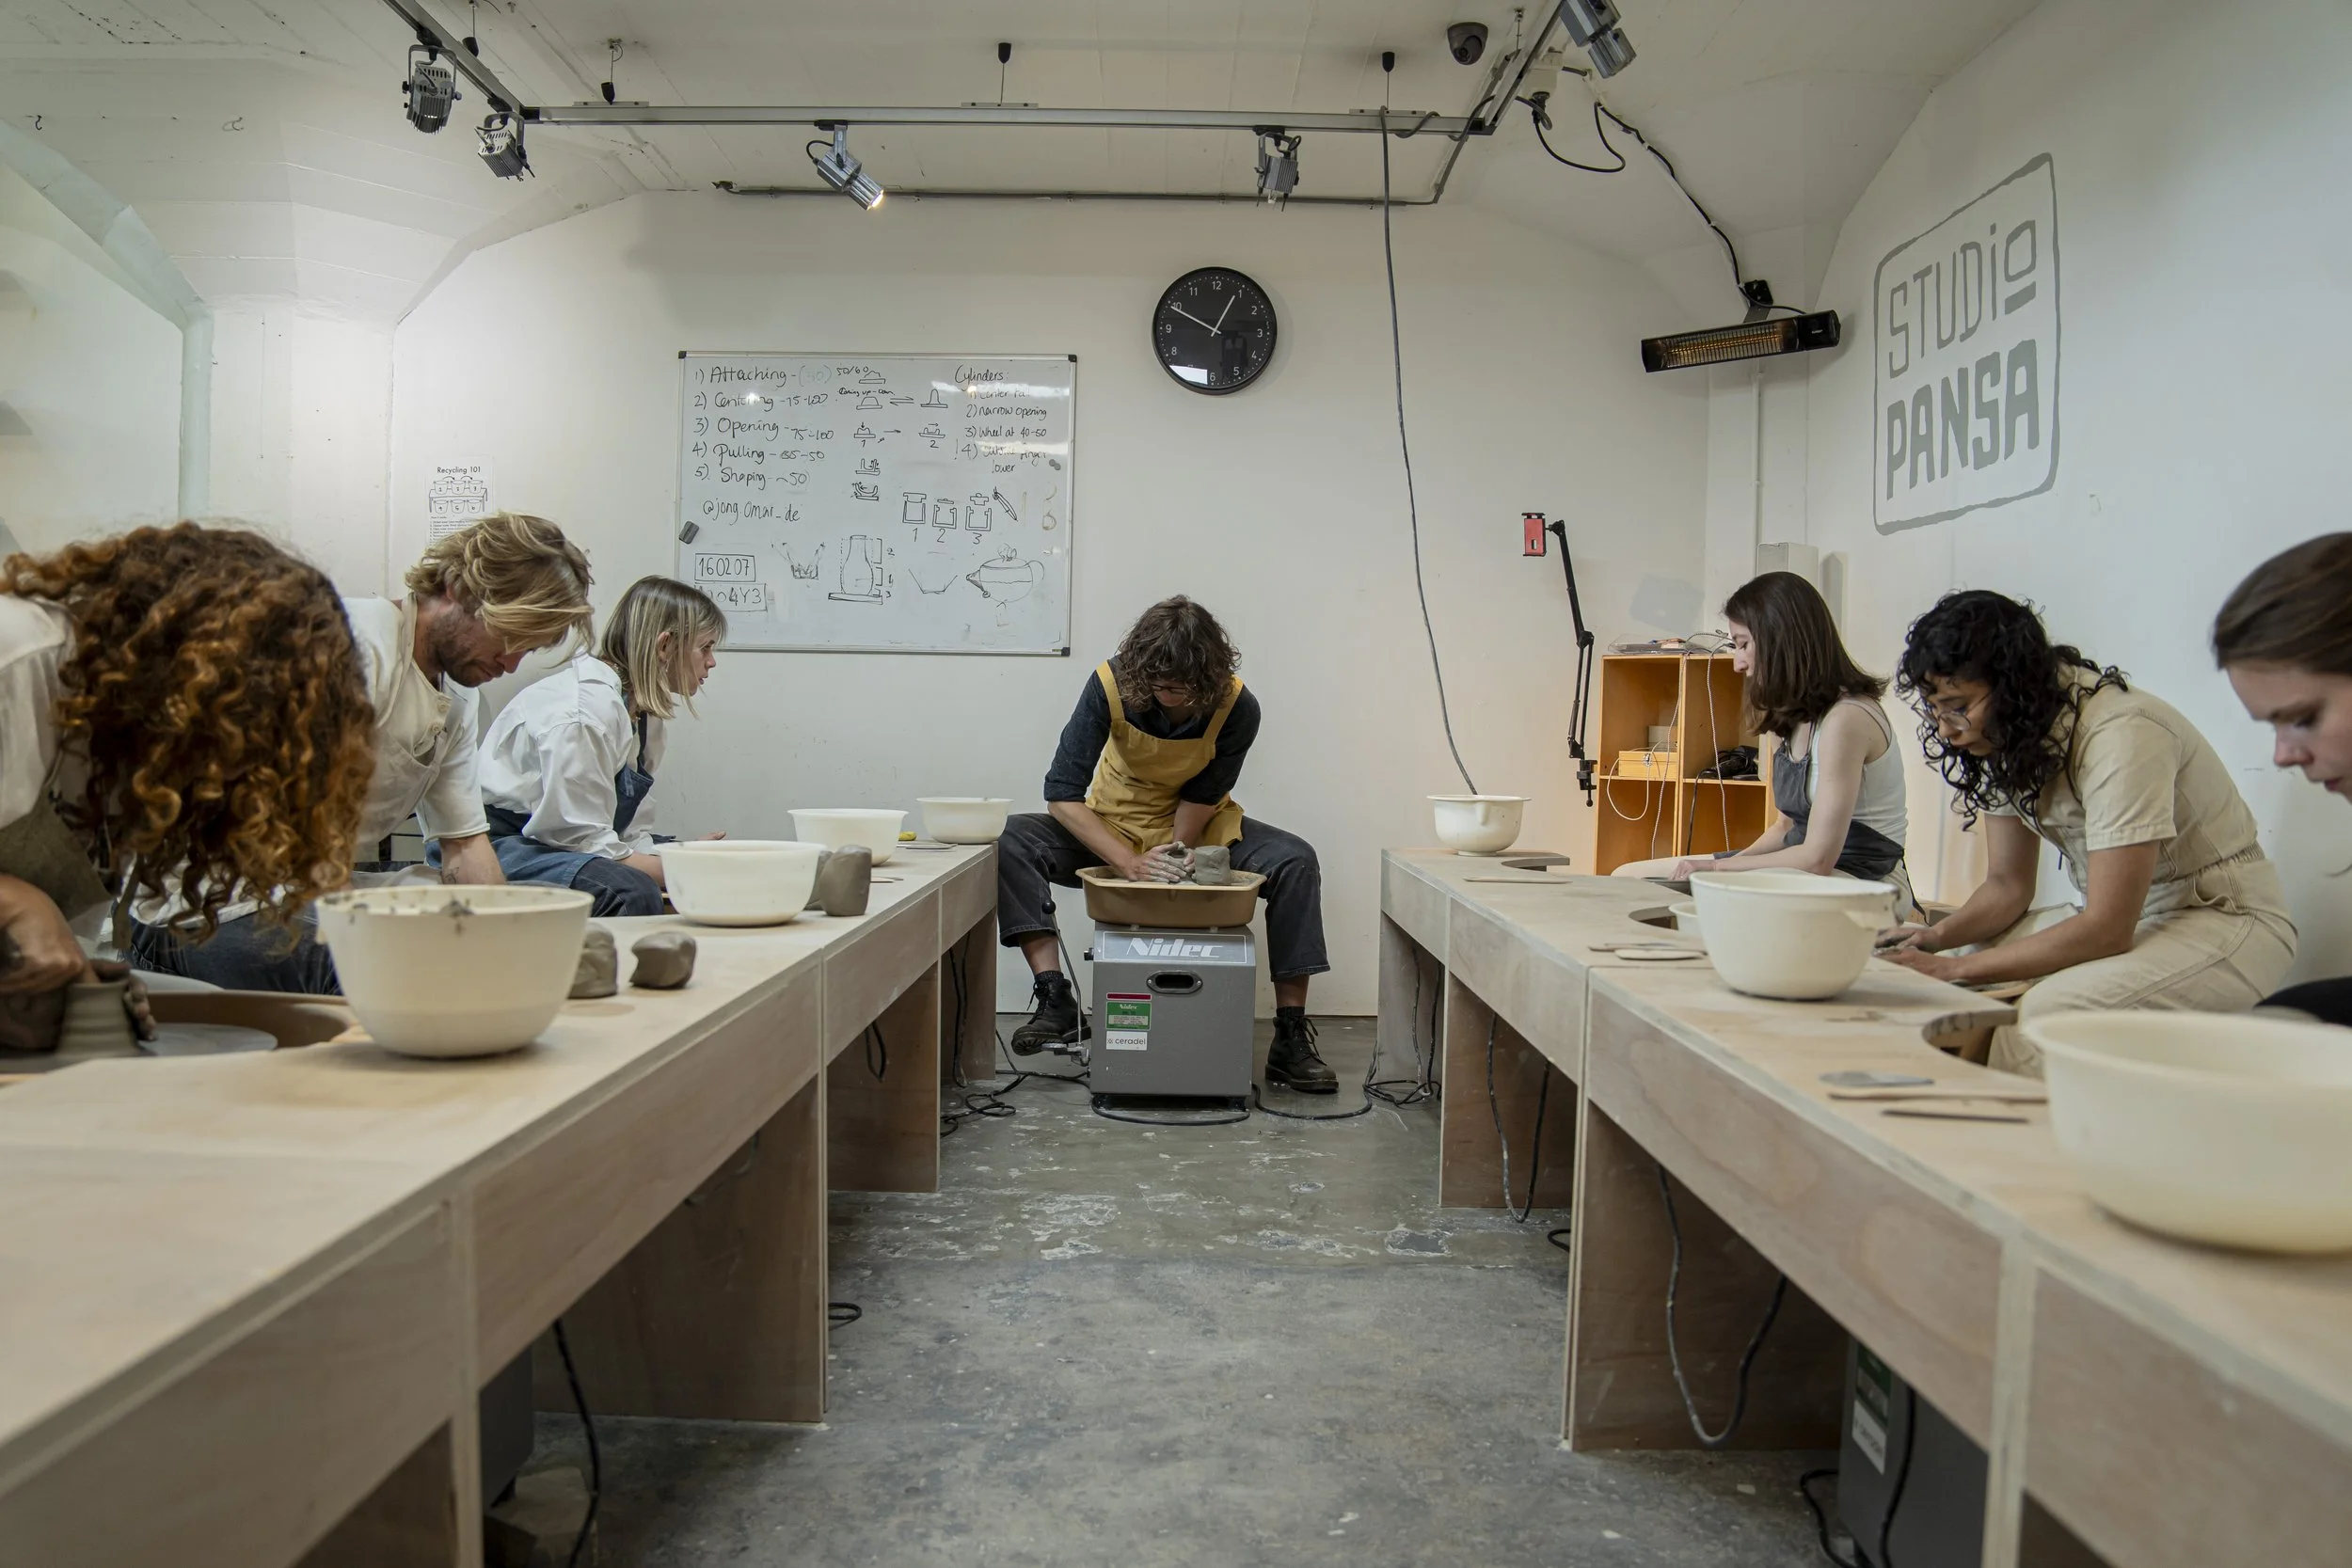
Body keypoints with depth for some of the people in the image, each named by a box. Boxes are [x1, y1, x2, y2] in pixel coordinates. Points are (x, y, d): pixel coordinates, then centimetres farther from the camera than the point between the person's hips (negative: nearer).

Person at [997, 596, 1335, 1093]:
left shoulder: (1237, 707, -23)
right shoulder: (1111, 685, -25)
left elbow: (1203, 795, -10)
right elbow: (1062, 792, -27)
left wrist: (1178, 849, -27)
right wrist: (1131, 864, -36)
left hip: (1197, 827, 0)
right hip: (1113, 825, 0)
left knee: (1296, 860, -25)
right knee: (1012, 843, -27)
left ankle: (1290, 1038, -21)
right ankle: (1056, 1001, -30)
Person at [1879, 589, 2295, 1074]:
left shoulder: (2121, 734, -26)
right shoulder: (2007, 736, -3)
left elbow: (2107, 930, -27)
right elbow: (2009, 884, 5)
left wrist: (1956, 968, -27)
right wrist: (1941, 936, -14)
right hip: (2118, 913, 8)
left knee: (2044, 1014, -32)